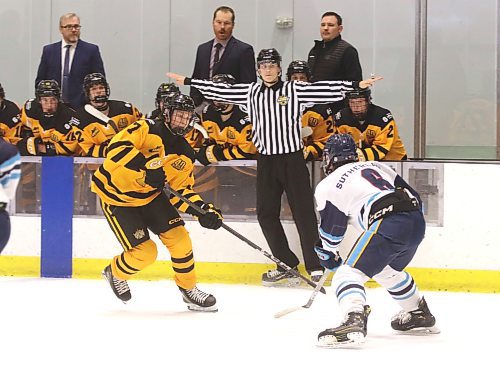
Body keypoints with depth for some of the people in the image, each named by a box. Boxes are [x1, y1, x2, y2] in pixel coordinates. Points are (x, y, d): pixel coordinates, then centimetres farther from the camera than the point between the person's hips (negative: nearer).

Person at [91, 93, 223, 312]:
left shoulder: (185, 155, -1)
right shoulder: (147, 130, -20)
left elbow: (180, 189, 0)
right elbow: (117, 148, -33)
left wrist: (203, 210, -16)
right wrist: (146, 167, -44)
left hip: (150, 196, 6)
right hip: (116, 196, -6)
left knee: (179, 238, -5)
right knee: (144, 253, -10)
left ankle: (189, 290, 13)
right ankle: (116, 273, 22)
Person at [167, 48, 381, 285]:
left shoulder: (294, 90, -3)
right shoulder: (251, 92, 8)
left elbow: (325, 90, -11)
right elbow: (220, 90, 12)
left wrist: (356, 85, -21)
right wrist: (187, 81, 13)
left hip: (293, 159, -4)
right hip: (266, 161, 4)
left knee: (303, 212, -5)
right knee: (266, 213, 2)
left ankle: (315, 266, 0)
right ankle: (287, 265, 10)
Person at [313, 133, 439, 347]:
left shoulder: (328, 186, 12)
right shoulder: (377, 166, 29)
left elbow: (331, 228, 15)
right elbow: (413, 196, 27)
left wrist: (327, 256, 33)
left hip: (388, 225, -7)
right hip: (417, 221, 7)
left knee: (349, 274, -7)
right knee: (388, 271, 33)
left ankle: (354, 320, -35)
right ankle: (421, 316, 46)